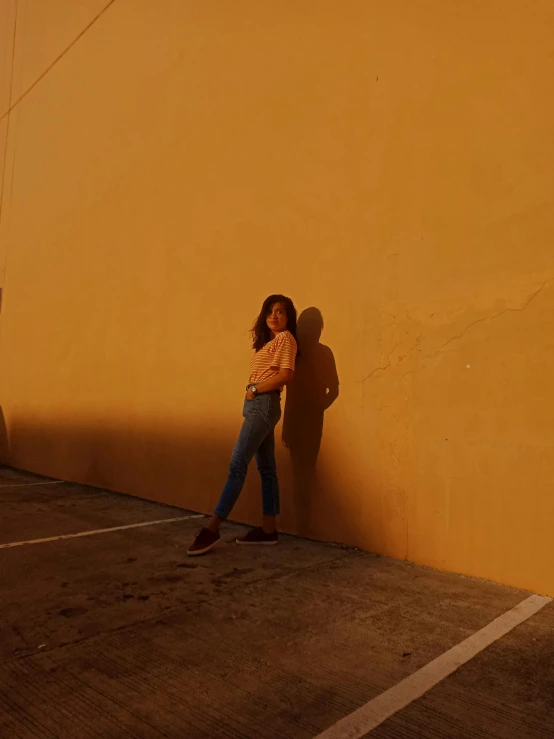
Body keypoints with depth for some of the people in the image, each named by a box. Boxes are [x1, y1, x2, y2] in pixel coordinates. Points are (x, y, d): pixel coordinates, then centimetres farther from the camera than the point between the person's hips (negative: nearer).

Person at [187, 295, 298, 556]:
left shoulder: (286, 338, -4)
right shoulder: (268, 341, 23)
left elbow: (286, 375, -18)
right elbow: (268, 374, 14)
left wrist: (255, 389, -12)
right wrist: (253, 392, -2)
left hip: (264, 404, -10)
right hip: (257, 405, 10)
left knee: (237, 464, -12)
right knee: (266, 468, 8)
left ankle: (212, 528, -11)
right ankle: (269, 529, 13)